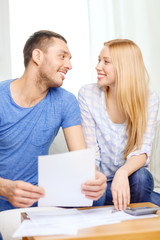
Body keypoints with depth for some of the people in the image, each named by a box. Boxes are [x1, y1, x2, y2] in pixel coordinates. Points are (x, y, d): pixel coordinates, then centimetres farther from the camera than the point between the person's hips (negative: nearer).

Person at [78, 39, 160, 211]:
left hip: (131, 178, 1)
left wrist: (123, 172, -38)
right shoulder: (87, 94, -8)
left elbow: (142, 150, -17)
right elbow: (89, 151, -10)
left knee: (141, 176, -33)